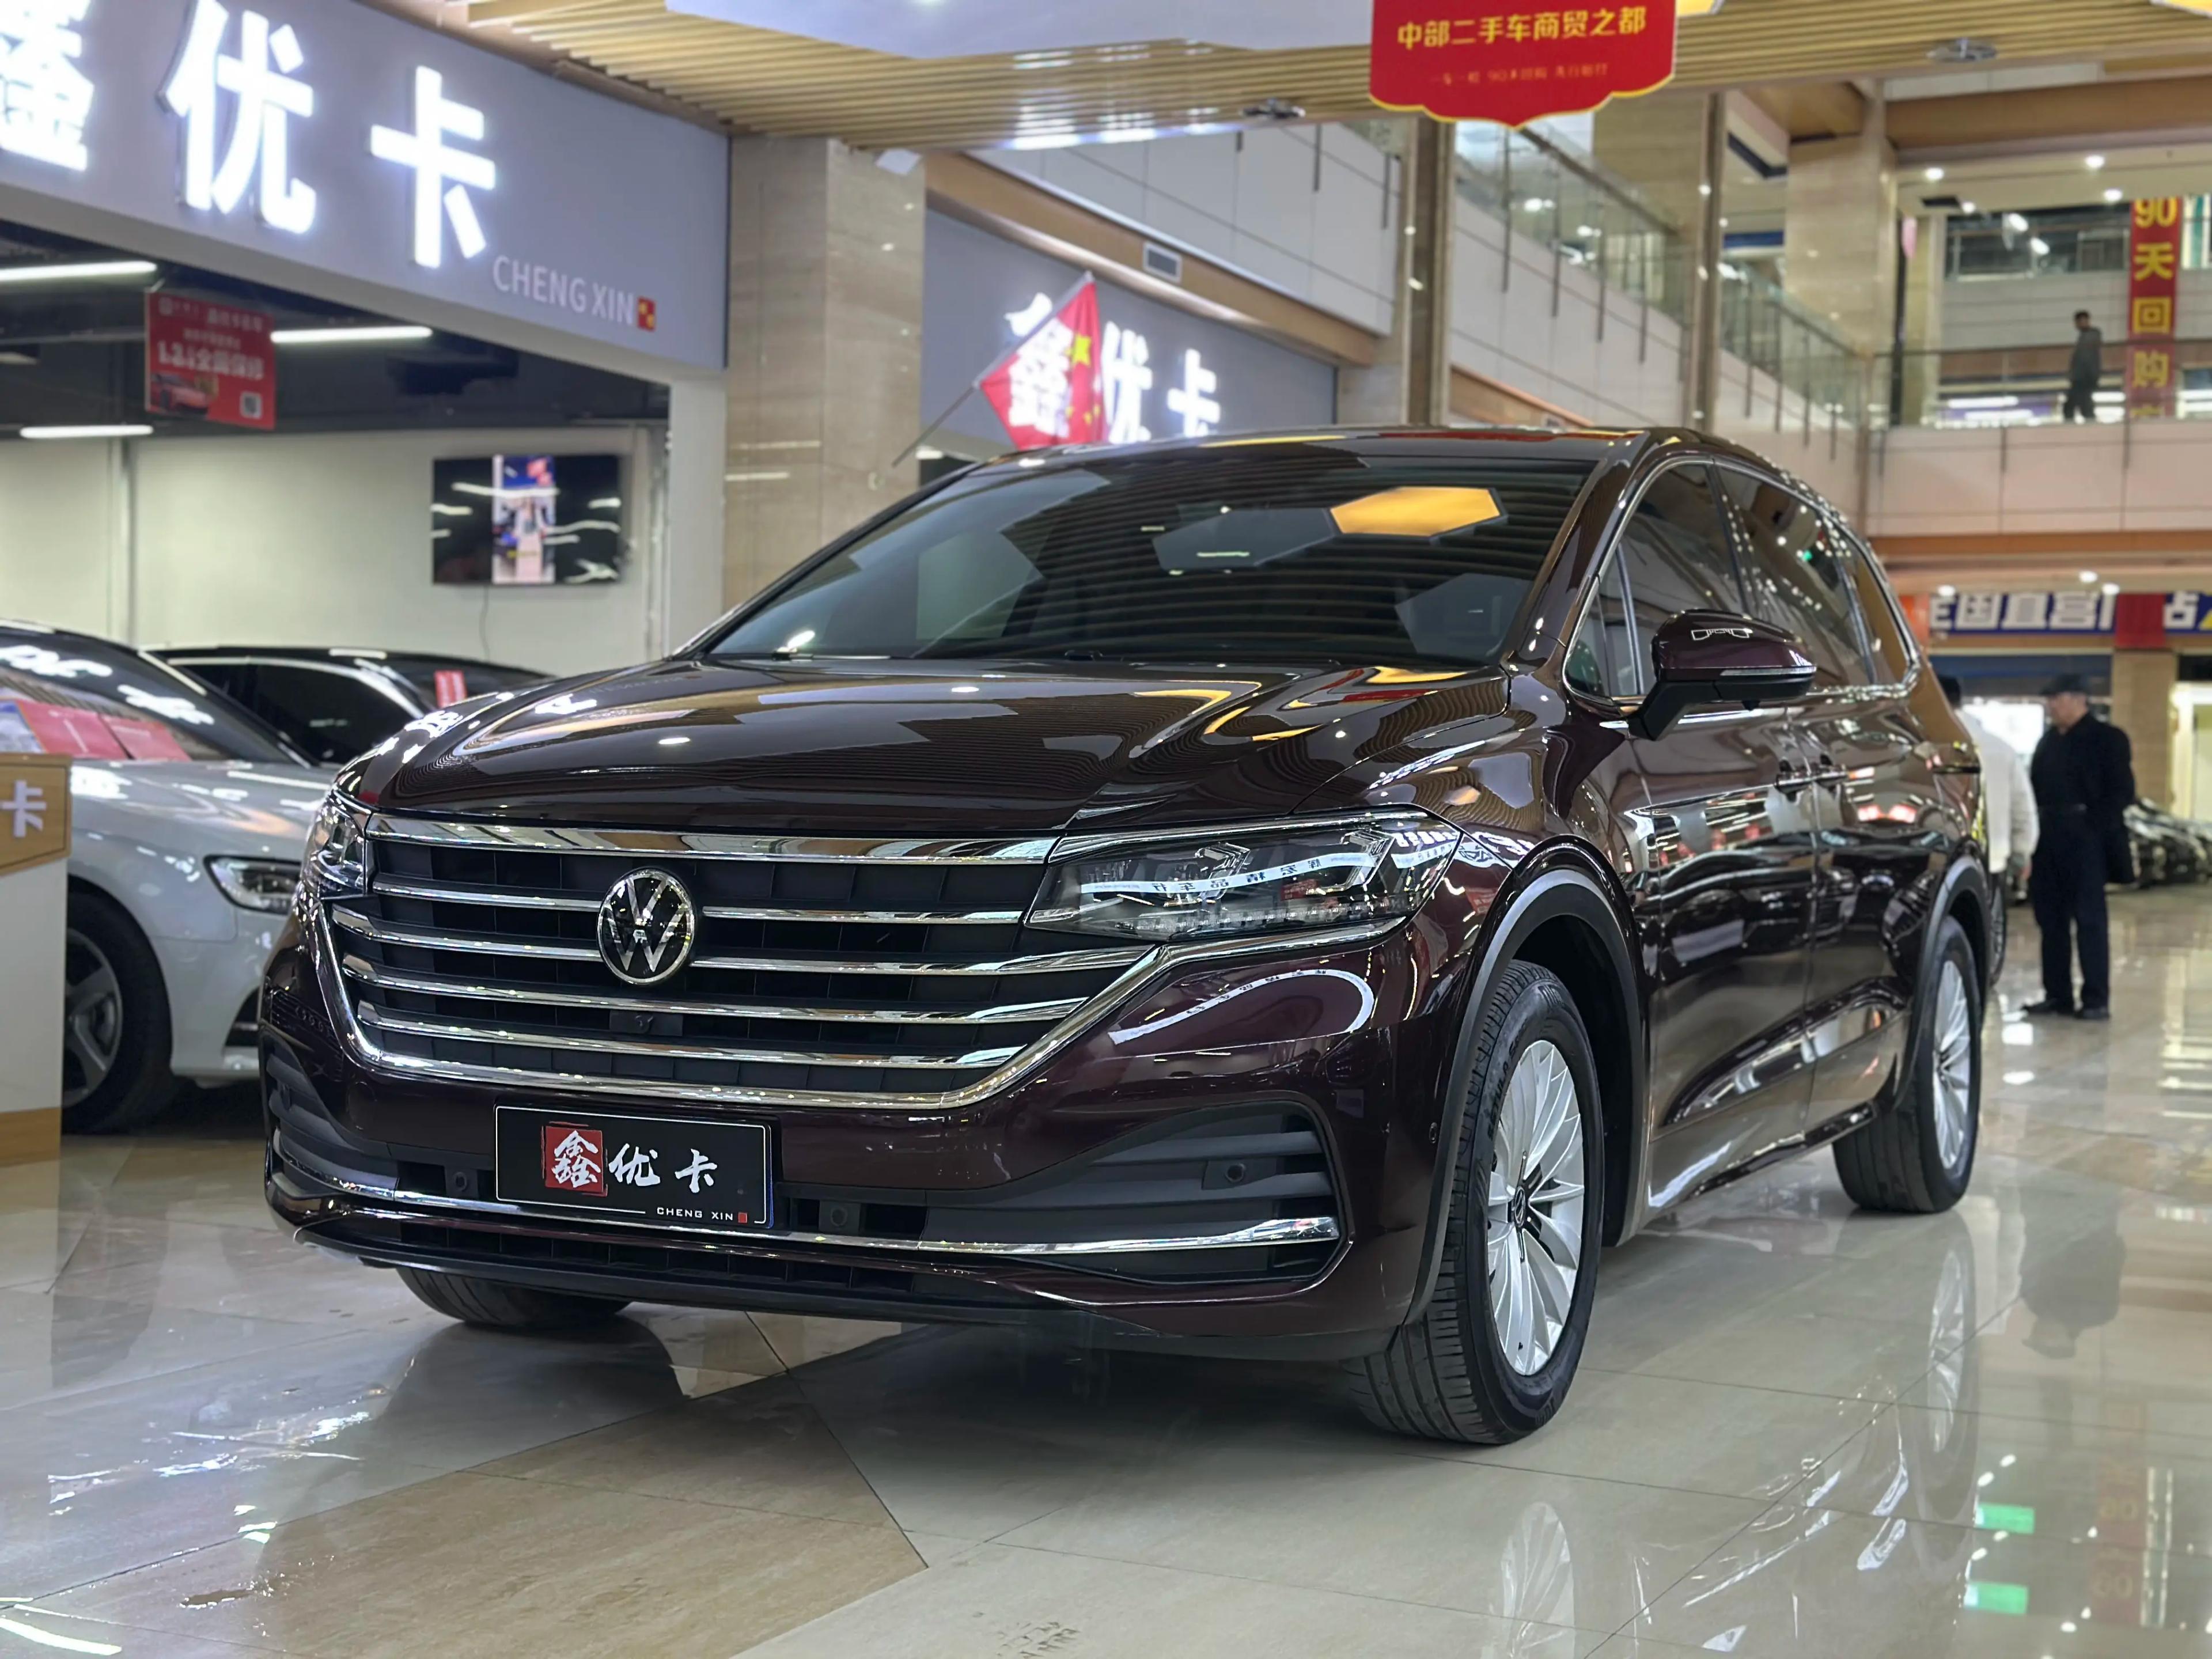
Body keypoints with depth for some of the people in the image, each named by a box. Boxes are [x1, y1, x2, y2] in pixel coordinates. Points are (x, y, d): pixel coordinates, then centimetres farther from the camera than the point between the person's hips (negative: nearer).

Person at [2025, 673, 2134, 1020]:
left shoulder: (2106, 738, -3)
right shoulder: (2050, 740, 16)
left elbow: (2122, 792, -7)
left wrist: (2093, 824, -15)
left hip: (2084, 840, -7)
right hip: (2049, 841, 7)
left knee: (2089, 920, -4)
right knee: (2051, 920, 8)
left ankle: (2097, 1000, -2)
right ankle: (2057, 995, 15)